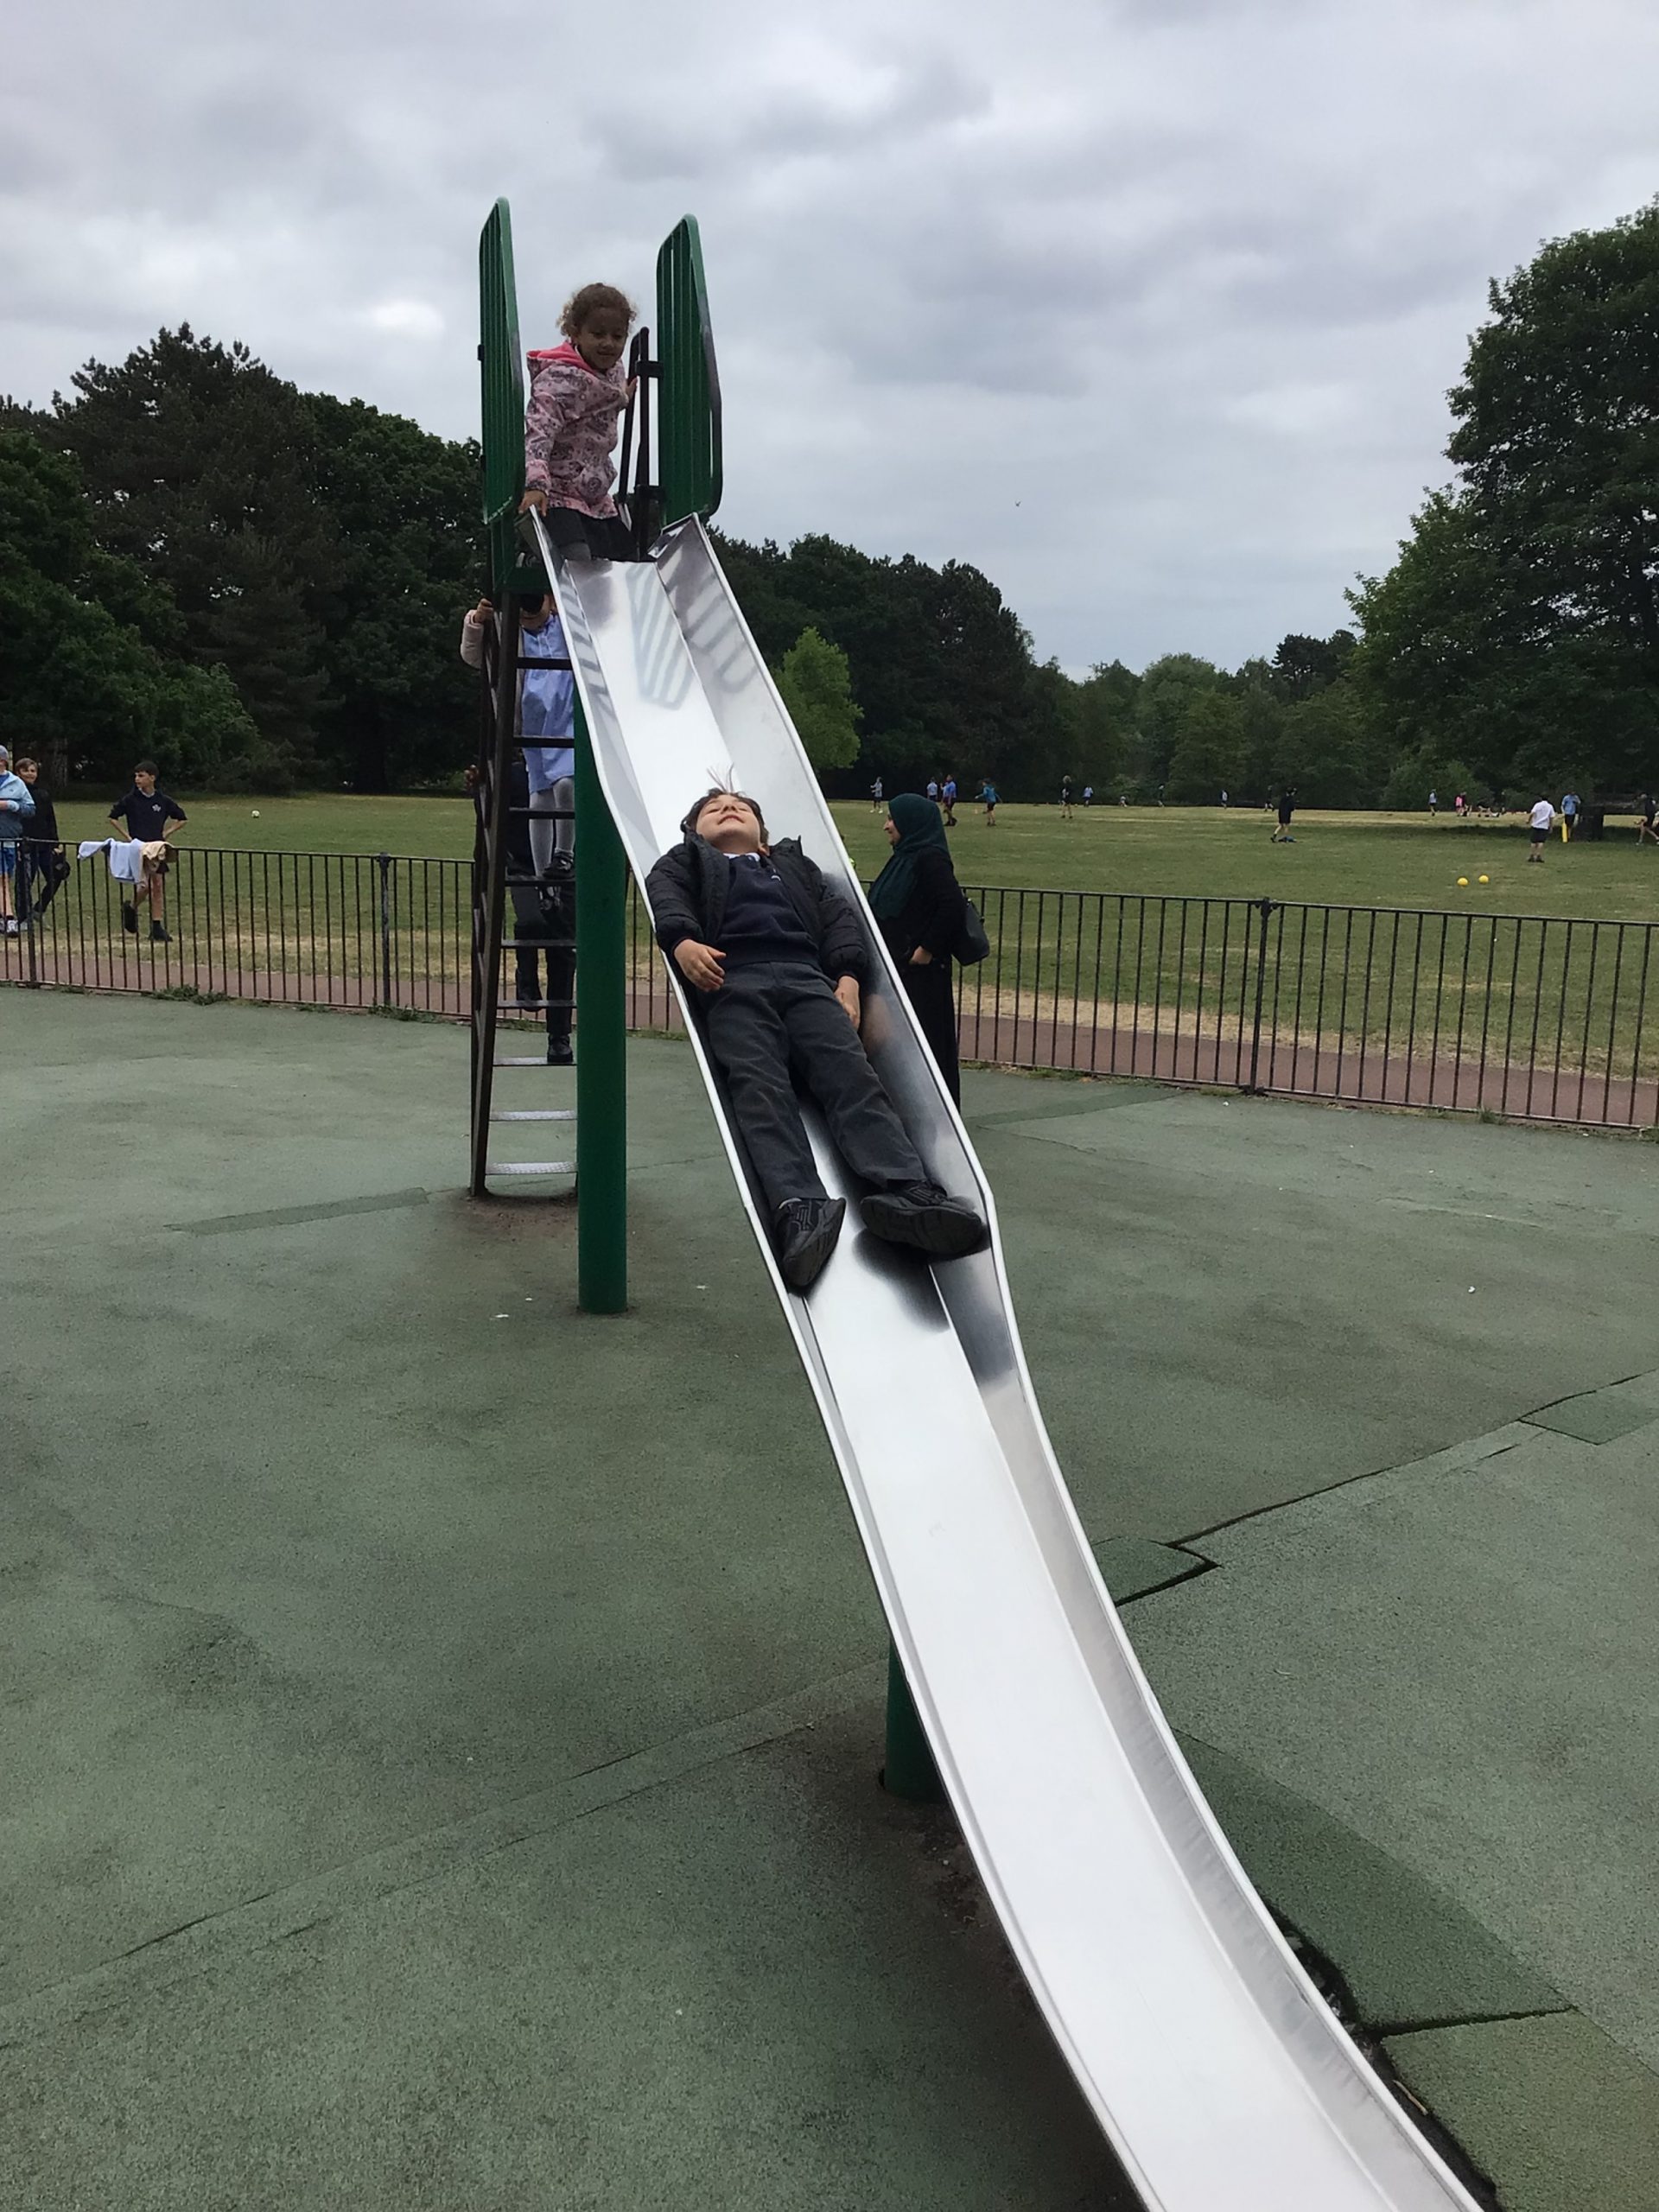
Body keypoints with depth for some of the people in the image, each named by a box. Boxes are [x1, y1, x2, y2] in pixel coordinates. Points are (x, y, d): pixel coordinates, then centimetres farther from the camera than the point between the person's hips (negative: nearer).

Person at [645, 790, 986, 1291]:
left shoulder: (795, 863, 40)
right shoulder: (686, 861, 36)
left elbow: (837, 914, 24)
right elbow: (664, 893, 13)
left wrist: (849, 974, 2)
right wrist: (682, 939, -12)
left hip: (807, 980, 2)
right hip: (731, 981, -2)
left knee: (850, 1073, -26)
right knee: (759, 1084, -30)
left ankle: (907, 1192, -47)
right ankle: (796, 1209, -52)